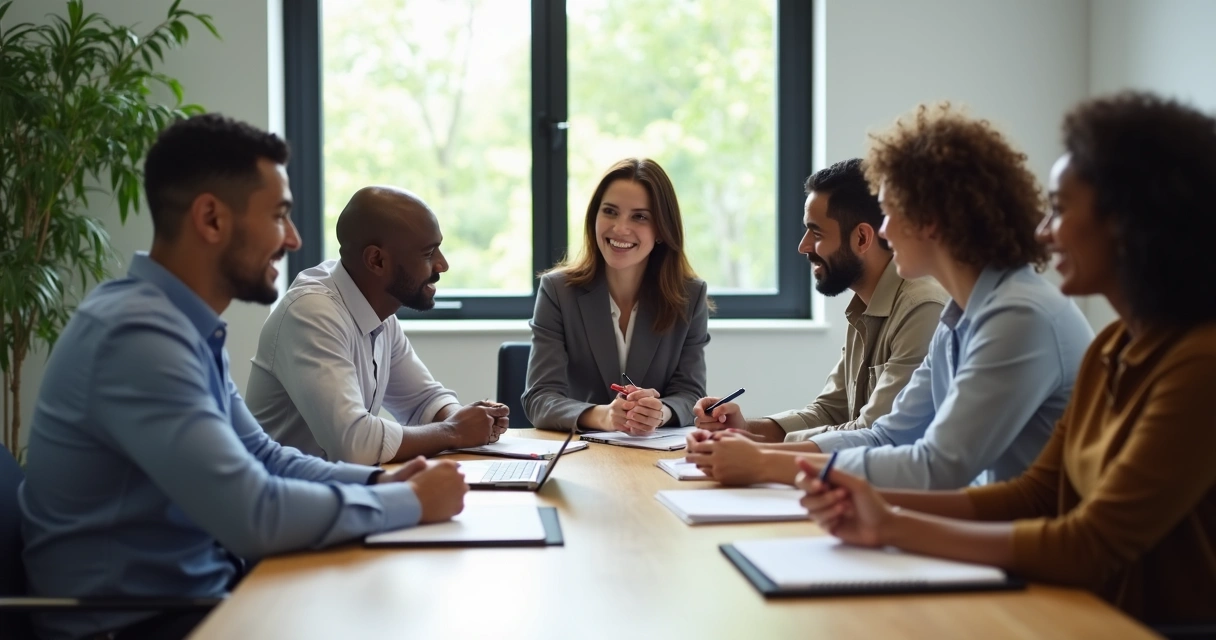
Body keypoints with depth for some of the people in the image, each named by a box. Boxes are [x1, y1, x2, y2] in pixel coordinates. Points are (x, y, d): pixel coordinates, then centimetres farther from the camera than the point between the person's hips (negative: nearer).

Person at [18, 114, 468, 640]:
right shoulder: (140, 334, -25)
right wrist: (411, 502, -18)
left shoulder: (190, 327, 6)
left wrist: (378, 481, -1)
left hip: (198, 591, 9)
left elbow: (262, 458, 15)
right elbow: (254, 516, -30)